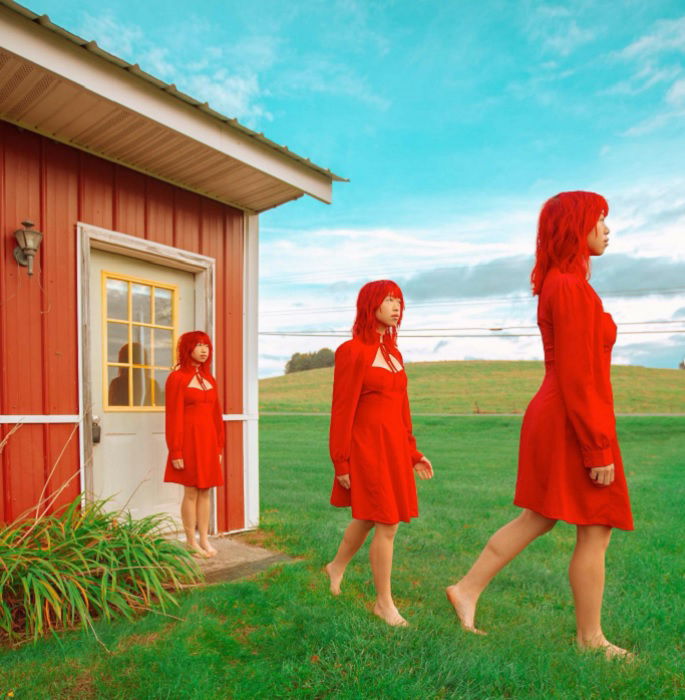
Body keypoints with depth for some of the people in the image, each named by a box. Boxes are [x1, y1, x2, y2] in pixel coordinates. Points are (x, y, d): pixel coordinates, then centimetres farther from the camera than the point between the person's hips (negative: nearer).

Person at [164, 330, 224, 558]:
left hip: (208, 439, 6)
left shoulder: (209, 379, 13)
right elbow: (174, 417, -10)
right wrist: (176, 451, -13)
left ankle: (204, 539, 18)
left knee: (205, 491, 9)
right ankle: (191, 541, 13)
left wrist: (219, 447, 12)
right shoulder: (177, 377, -6)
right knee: (191, 492, 1)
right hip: (189, 439, -6)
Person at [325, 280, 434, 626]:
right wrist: (341, 463, -12)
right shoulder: (352, 351, -10)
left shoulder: (394, 354, 12)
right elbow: (342, 410, -11)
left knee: (369, 518, 18)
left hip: (394, 445, 8)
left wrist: (412, 452, 14)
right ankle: (384, 603, 17)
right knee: (387, 525, -2)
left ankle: (336, 566, 43)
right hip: (368, 445, -8)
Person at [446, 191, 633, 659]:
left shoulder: (559, 284, 14)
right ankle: (590, 637, 24)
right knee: (596, 530, 6)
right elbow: (576, 378, -21)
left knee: (537, 520, 16)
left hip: (555, 418, 10)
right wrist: (598, 447, -18)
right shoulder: (571, 287, -17)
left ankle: (468, 589, 23)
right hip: (576, 423, -10)